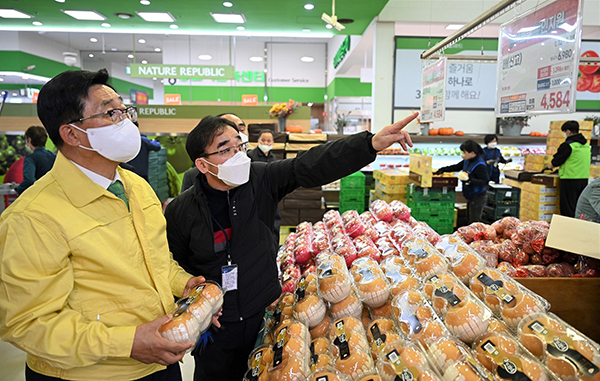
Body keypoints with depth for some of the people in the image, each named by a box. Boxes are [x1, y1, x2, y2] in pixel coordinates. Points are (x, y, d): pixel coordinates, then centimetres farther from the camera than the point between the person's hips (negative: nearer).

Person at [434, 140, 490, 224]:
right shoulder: (467, 161, 5)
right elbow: (457, 167, 21)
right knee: (470, 218, 19)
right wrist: (442, 170, 17)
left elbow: (485, 181, -26)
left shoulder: (480, 165, -23)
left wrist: (470, 181, -35)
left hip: (478, 197, -10)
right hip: (471, 196, 10)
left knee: (474, 222, -5)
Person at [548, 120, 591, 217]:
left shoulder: (568, 145, -13)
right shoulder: (586, 145, 12)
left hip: (570, 179, -8)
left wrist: (550, 166, 15)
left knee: (567, 207, -1)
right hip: (584, 179, 8)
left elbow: (556, 161, -8)